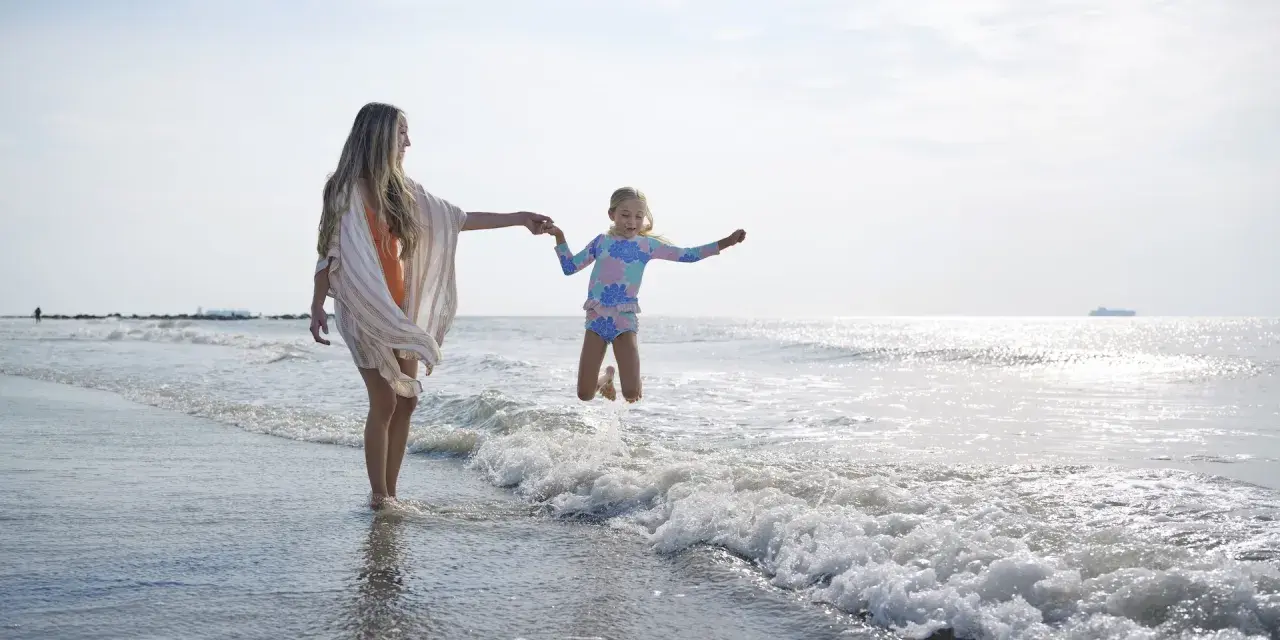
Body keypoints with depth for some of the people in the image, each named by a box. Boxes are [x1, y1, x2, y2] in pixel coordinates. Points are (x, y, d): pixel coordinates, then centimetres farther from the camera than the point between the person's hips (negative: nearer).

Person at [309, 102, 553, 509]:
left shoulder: (401, 191, 11)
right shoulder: (348, 190, -8)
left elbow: (457, 219, 14)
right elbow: (330, 251, -11)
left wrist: (518, 219, 13)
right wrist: (317, 305, -18)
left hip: (400, 310, 7)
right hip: (364, 311, -7)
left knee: (407, 400, 5)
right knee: (385, 402, -7)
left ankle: (390, 495, 13)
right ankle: (378, 497, 4)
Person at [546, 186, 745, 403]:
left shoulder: (647, 244, 6)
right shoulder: (601, 241, 10)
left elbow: (687, 255, 4)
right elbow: (569, 267, 15)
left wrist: (726, 242, -2)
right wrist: (560, 237, 5)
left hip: (625, 319, -1)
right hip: (596, 317, 1)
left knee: (631, 394, -11)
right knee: (584, 394, -2)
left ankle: (632, 379, 27)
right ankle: (607, 377, 33)